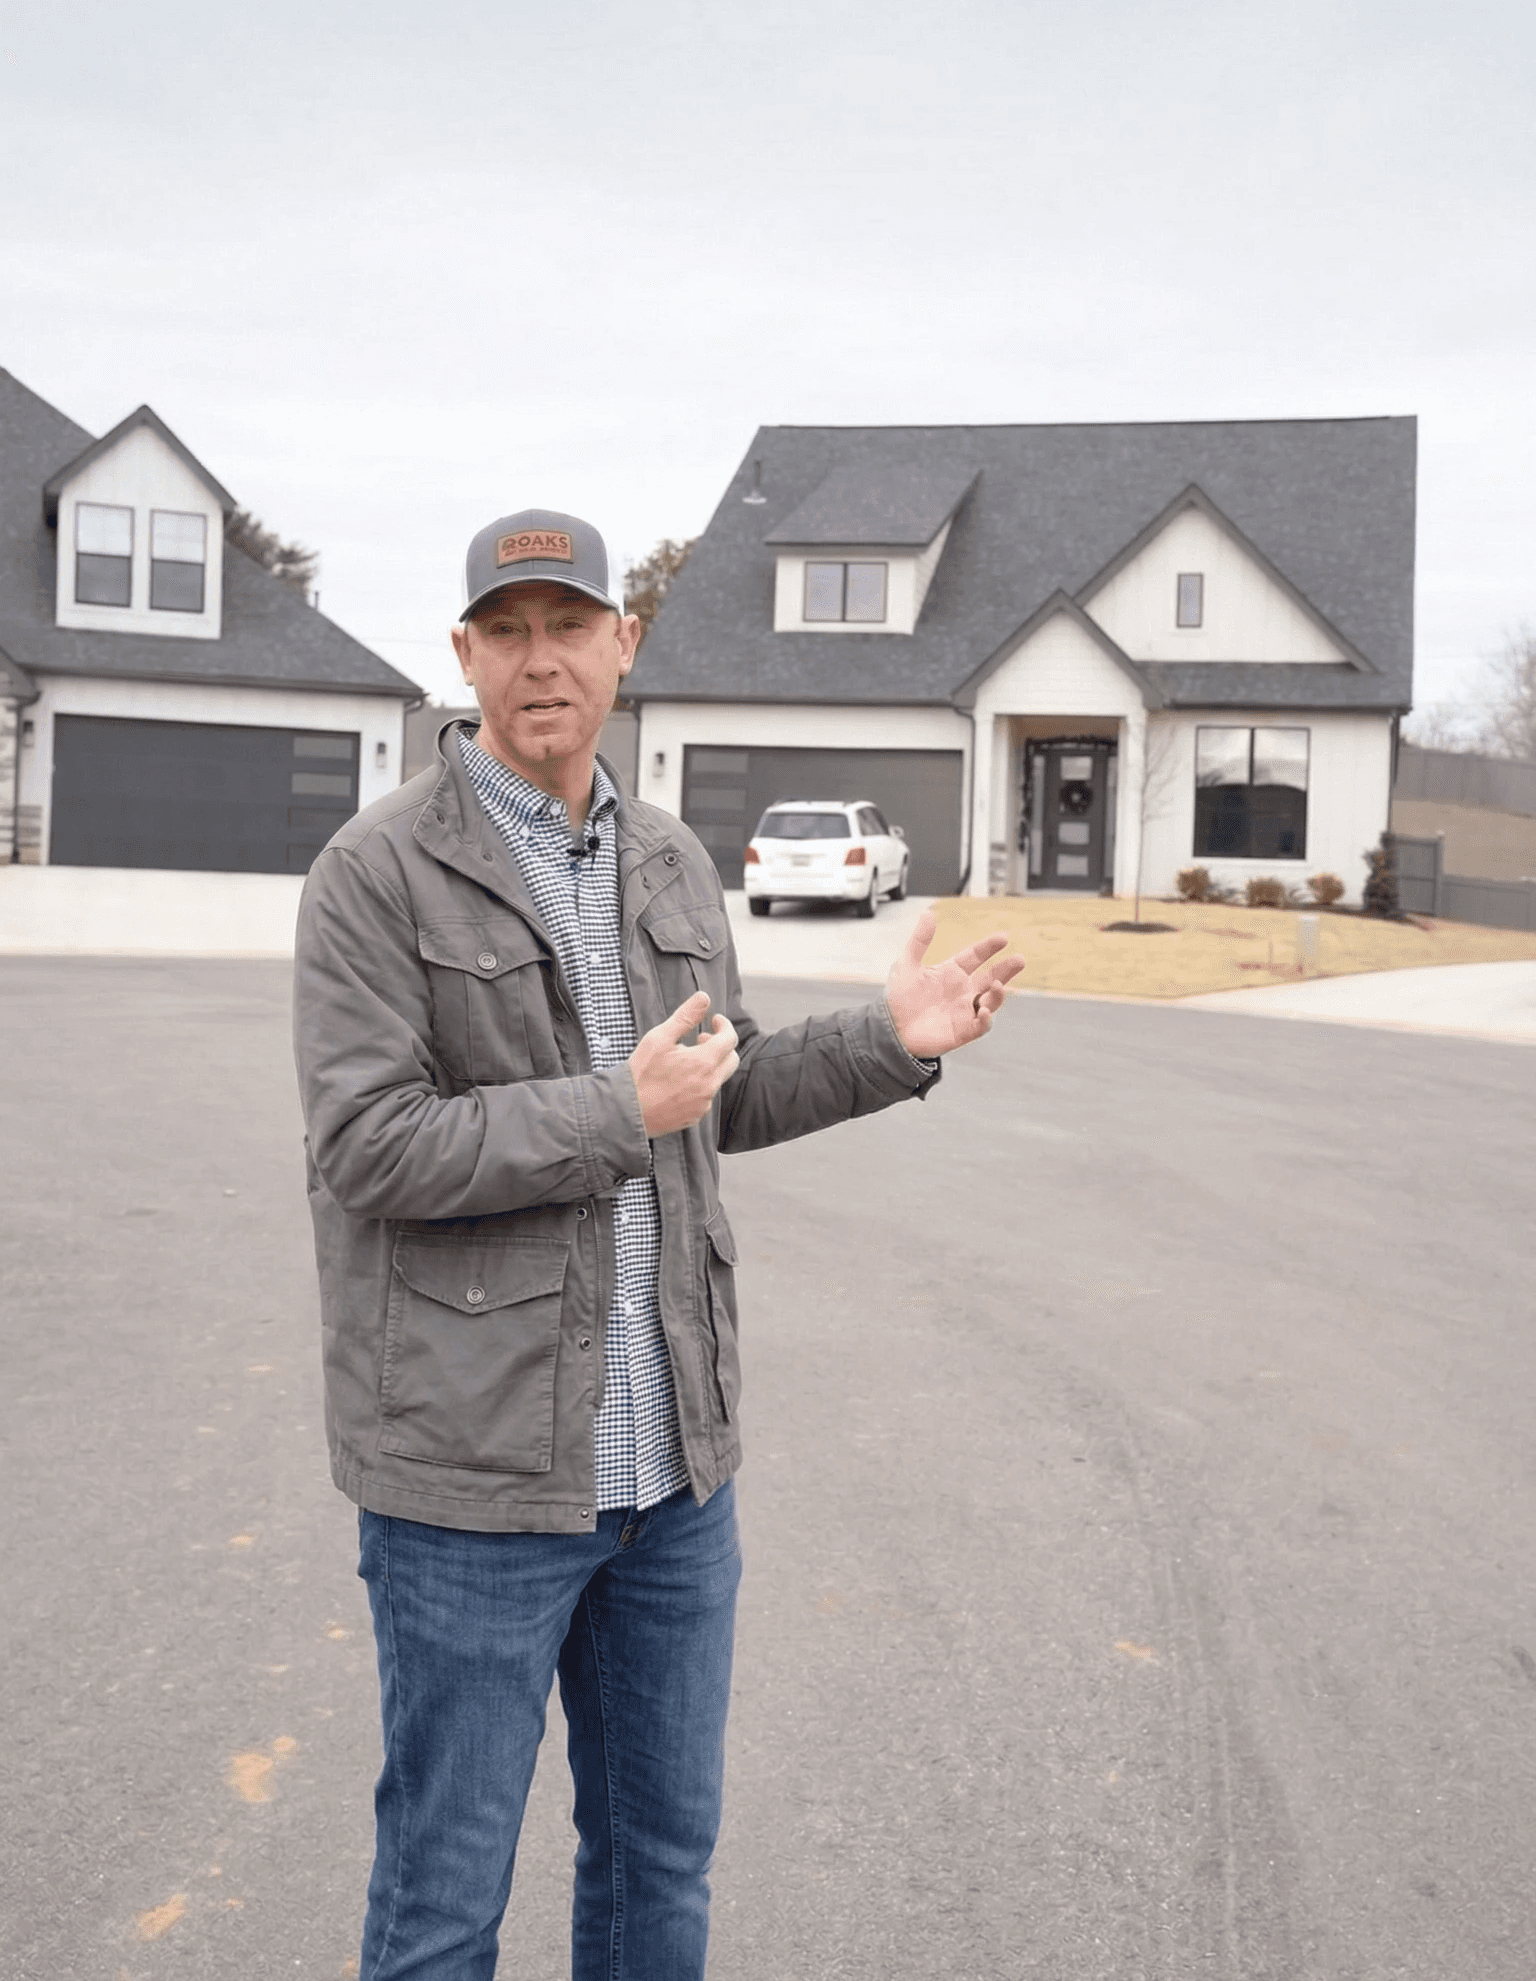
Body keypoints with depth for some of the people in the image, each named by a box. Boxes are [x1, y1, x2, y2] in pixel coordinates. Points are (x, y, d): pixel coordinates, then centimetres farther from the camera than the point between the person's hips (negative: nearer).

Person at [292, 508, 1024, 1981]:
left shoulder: (672, 865, 8)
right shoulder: (376, 873, -10)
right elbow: (369, 1147, -17)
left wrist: (892, 1040, 4)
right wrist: (620, 1113, -20)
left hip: (671, 1455, 6)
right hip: (473, 1469, -5)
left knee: (663, 1848, 21)